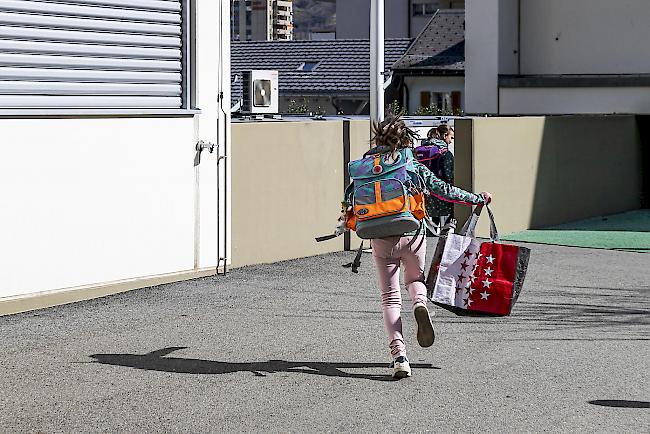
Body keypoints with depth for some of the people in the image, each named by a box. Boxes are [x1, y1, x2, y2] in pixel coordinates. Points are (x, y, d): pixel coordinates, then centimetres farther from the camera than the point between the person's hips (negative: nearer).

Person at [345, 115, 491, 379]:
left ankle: (399, 357, -6)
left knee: (390, 297, 6)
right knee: (414, 279, 27)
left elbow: (349, 196, 1)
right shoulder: (414, 166, 0)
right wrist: (478, 199, 15)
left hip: (382, 238, 0)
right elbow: (444, 191, 3)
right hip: (413, 234, 0)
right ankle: (420, 304, -10)